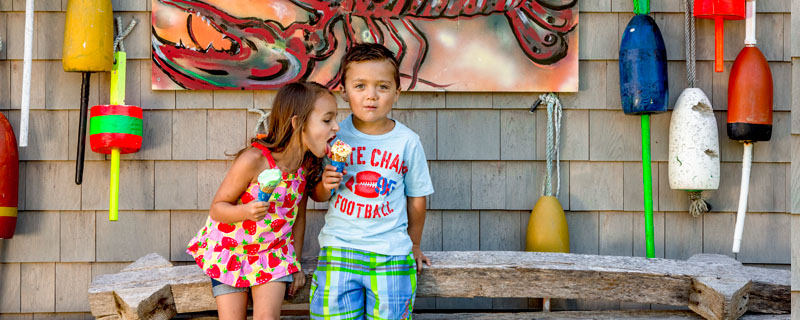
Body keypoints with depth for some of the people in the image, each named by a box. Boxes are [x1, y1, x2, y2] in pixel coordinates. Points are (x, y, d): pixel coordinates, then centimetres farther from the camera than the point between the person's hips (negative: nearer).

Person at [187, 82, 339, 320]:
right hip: (228, 249, -3)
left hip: (273, 251, 4)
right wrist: (245, 211, -39)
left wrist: (296, 263, 10)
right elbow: (217, 208, -18)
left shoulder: (309, 165, -10)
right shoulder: (254, 160, -27)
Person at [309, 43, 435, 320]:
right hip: (339, 249, 0)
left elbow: (416, 199, 10)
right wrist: (325, 186, -14)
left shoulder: (408, 141, -2)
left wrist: (413, 246, 19)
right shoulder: (334, 136, -1)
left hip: (391, 253, 0)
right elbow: (316, 195, 9)